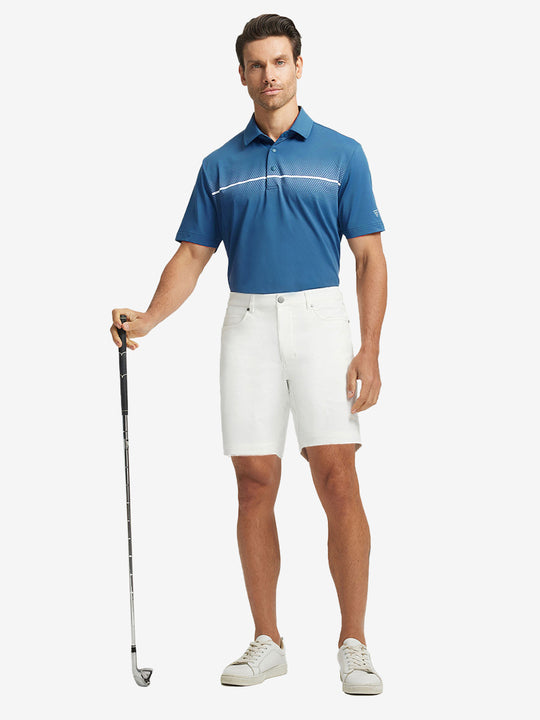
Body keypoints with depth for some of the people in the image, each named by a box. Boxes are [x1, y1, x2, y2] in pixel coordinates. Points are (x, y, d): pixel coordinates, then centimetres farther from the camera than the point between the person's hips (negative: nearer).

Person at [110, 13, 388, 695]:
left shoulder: (341, 153, 4)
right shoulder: (220, 165, 12)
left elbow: (369, 256, 1)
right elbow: (192, 255, 12)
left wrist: (370, 350, -8)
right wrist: (146, 319, -5)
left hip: (319, 320, -2)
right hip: (247, 326, 3)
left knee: (337, 479, -10)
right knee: (255, 484, 2)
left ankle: (353, 644, -4)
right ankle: (267, 642, 11)